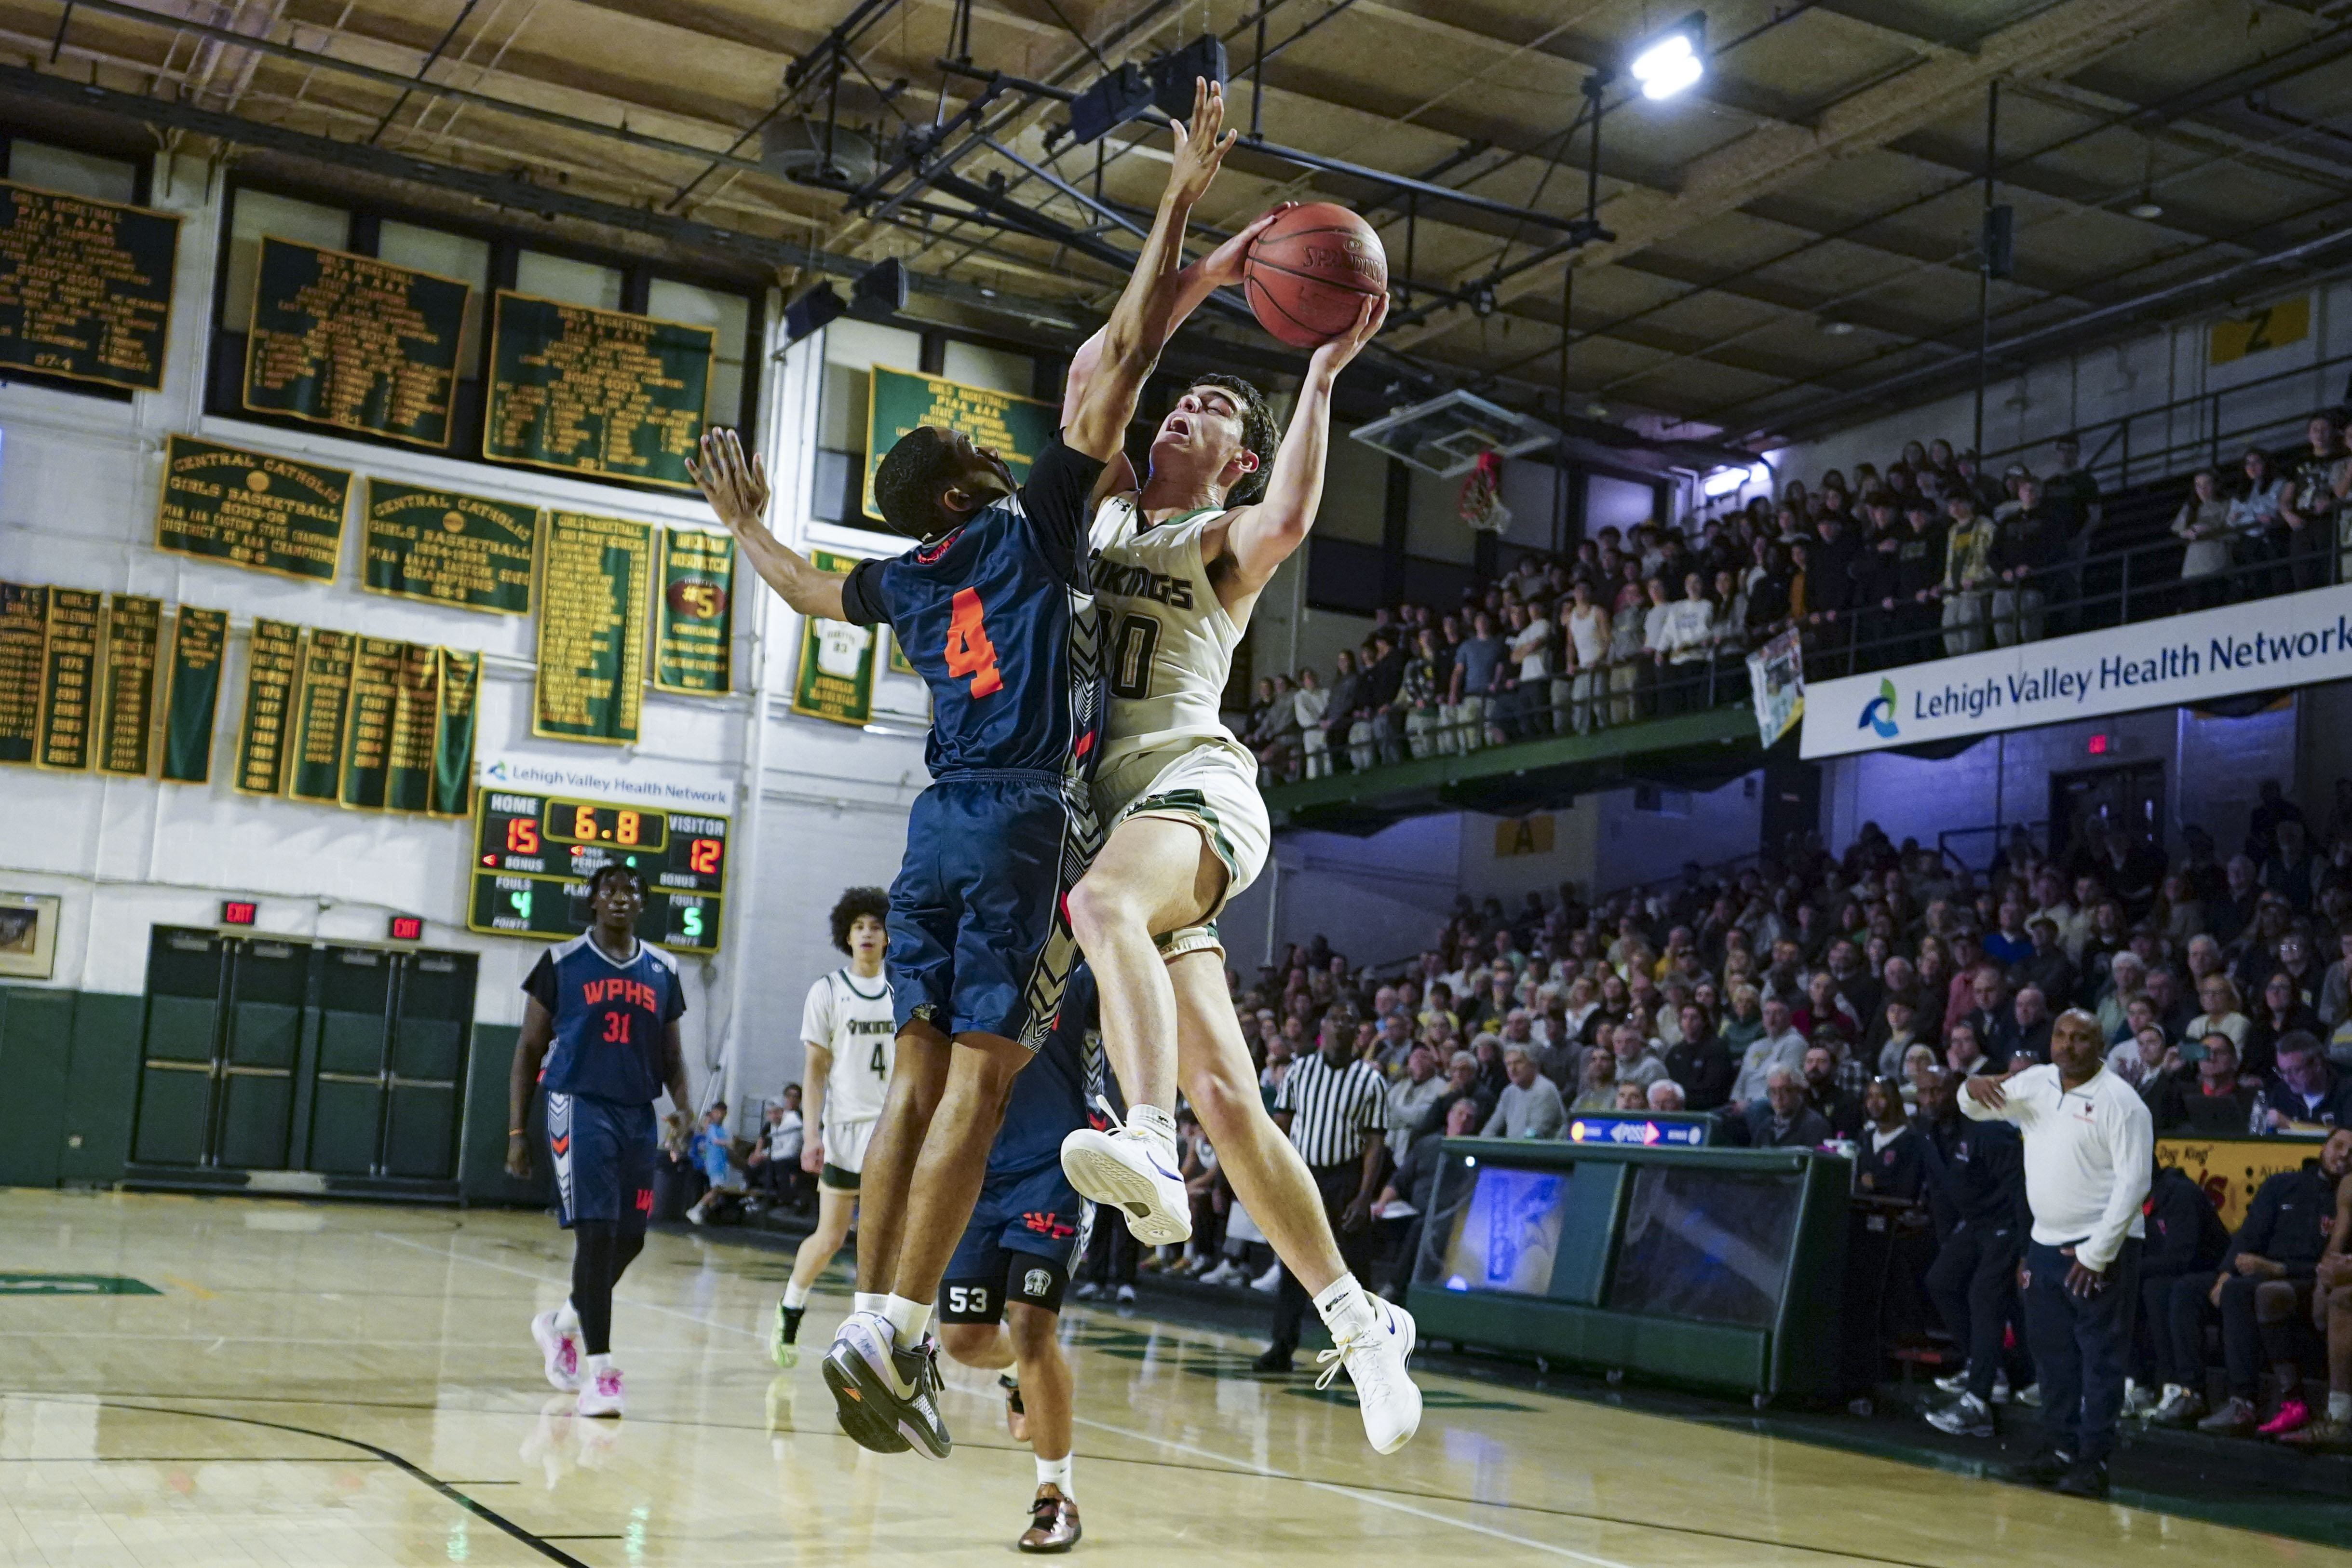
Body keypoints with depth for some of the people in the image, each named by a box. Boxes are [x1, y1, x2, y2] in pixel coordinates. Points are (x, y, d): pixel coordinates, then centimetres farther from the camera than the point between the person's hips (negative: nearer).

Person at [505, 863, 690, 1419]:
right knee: (596, 1233, -14)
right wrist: (517, 1132, -2)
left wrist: (684, 1110, -2)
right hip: (580, 1107, -5)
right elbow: (529, 1050, 4)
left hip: (637, 1116, 5)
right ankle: (600, 1371, -11)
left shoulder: (662, 971, 11)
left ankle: (562, 1323, 34)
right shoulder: (562, 962, 1)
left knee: (630, 1239, 8)